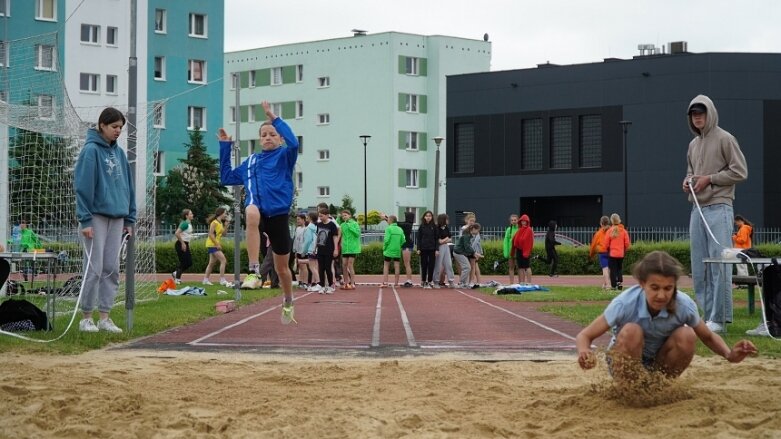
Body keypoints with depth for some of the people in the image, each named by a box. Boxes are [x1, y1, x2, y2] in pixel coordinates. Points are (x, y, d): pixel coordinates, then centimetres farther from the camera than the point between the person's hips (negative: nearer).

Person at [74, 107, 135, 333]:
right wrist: (85, 219, -16)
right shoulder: (91, 151, -8)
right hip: (97, 216, -6)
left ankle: (104, 317, 10)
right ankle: (86, 317, 5)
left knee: (111, 269, 5)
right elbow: (83, 187, -12)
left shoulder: (119, 153, 12)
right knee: (94, 269, -4)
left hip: (116, 217, 6)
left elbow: (128, 186, 15)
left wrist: (130, 219, 11)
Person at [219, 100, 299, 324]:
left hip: (278, 214, -1)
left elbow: (293, 142, -18)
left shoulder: (285, 156, 5)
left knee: (281, 267, 10)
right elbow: (226, 177, 23)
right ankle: (254, 269, -43)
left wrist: (273, 117, -17)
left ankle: (288, 302, 40)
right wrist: (225, 146, 19)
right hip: (258, 210, 1)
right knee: (252, 212, -40)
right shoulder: (251, 161, 17)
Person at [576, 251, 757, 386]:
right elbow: (584, 336, -22)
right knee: (631, 331, -34)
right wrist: (584, 352, -47)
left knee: (687, 336, -26)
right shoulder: (625, 304, -28)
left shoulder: (684, 305, -21)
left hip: (659, 364, 3)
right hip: (625, 362, -3)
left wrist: (729, 354, -25)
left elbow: (709, 337, -4)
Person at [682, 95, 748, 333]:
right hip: (697, 209, 7)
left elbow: (740, 172, -7)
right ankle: (706, 315, 13)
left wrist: (710, 179, -11)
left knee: (719, 264, -9)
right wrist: (688, 181, 8)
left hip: (718, 209, -7)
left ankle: (719, 318, -8)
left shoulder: (724, 139, -3)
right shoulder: (693, 144, 18)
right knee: (699, 267, 7)